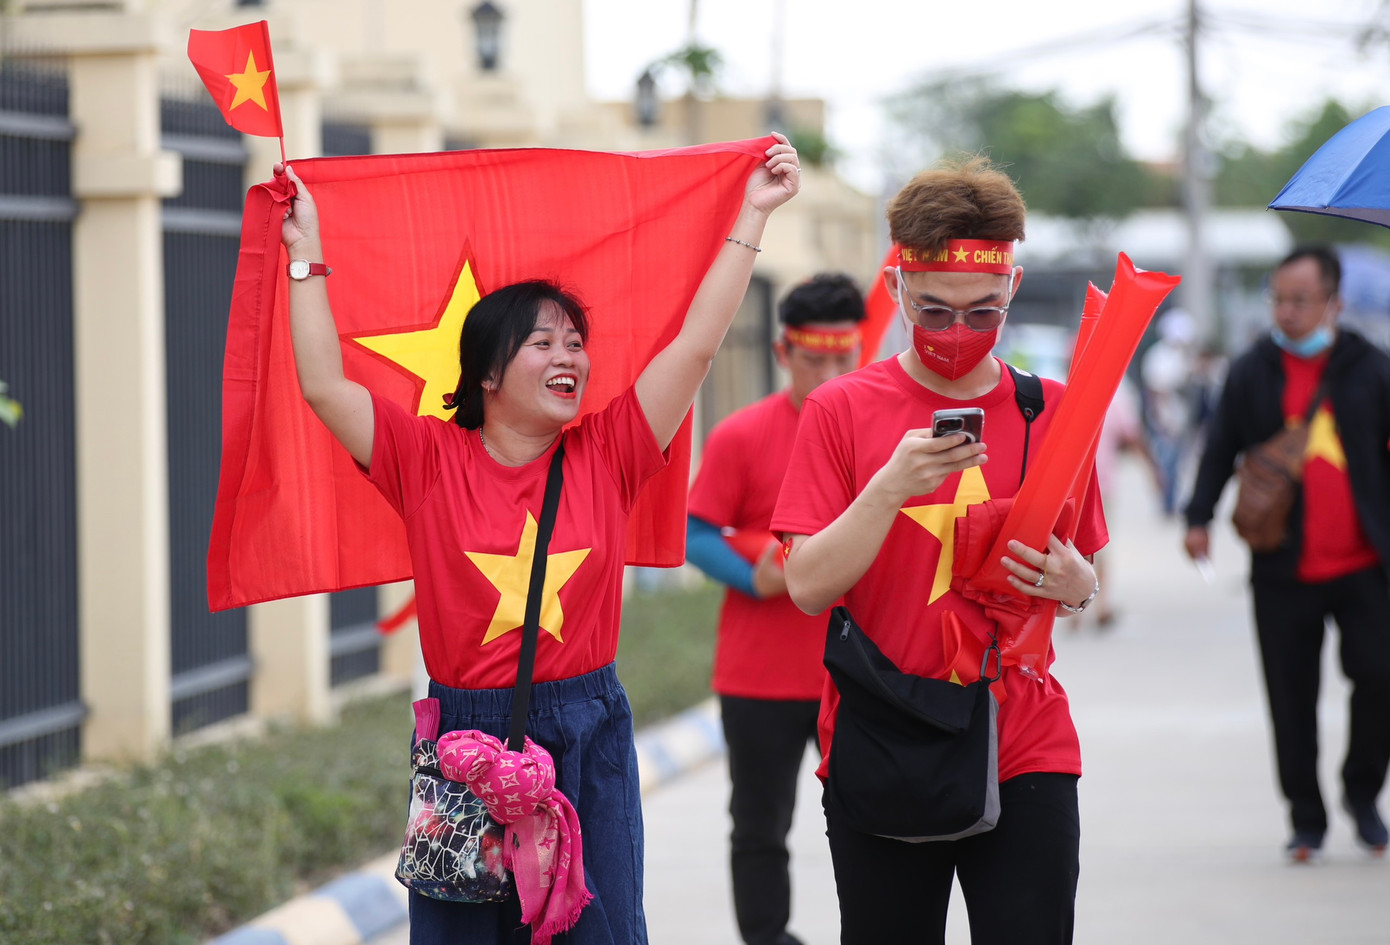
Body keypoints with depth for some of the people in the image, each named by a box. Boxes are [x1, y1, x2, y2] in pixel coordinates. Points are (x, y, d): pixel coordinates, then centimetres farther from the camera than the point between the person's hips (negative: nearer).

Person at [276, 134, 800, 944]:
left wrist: (753, 216, 3)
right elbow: (324, 385, -5)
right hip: (462, 741, -1)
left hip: (588, 737, 1)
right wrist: (306, 253, -2)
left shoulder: (605, 456, 3)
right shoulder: (430, 460, 0)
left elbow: (697, 344, 2)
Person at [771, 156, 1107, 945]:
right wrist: (891, 488, -19)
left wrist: (1073, 584, -8)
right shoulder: (842, 410, 0)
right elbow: (809, 587, -7)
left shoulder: (1051, 412, 6)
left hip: (1024, 756, 1)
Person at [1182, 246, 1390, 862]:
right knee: (1291, 700, 2)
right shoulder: (1251, 373, 5)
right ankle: (1306, 819, 14)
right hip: (1283, 572, 1)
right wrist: (1199, 517, -2)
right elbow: (1221, 449, 9)